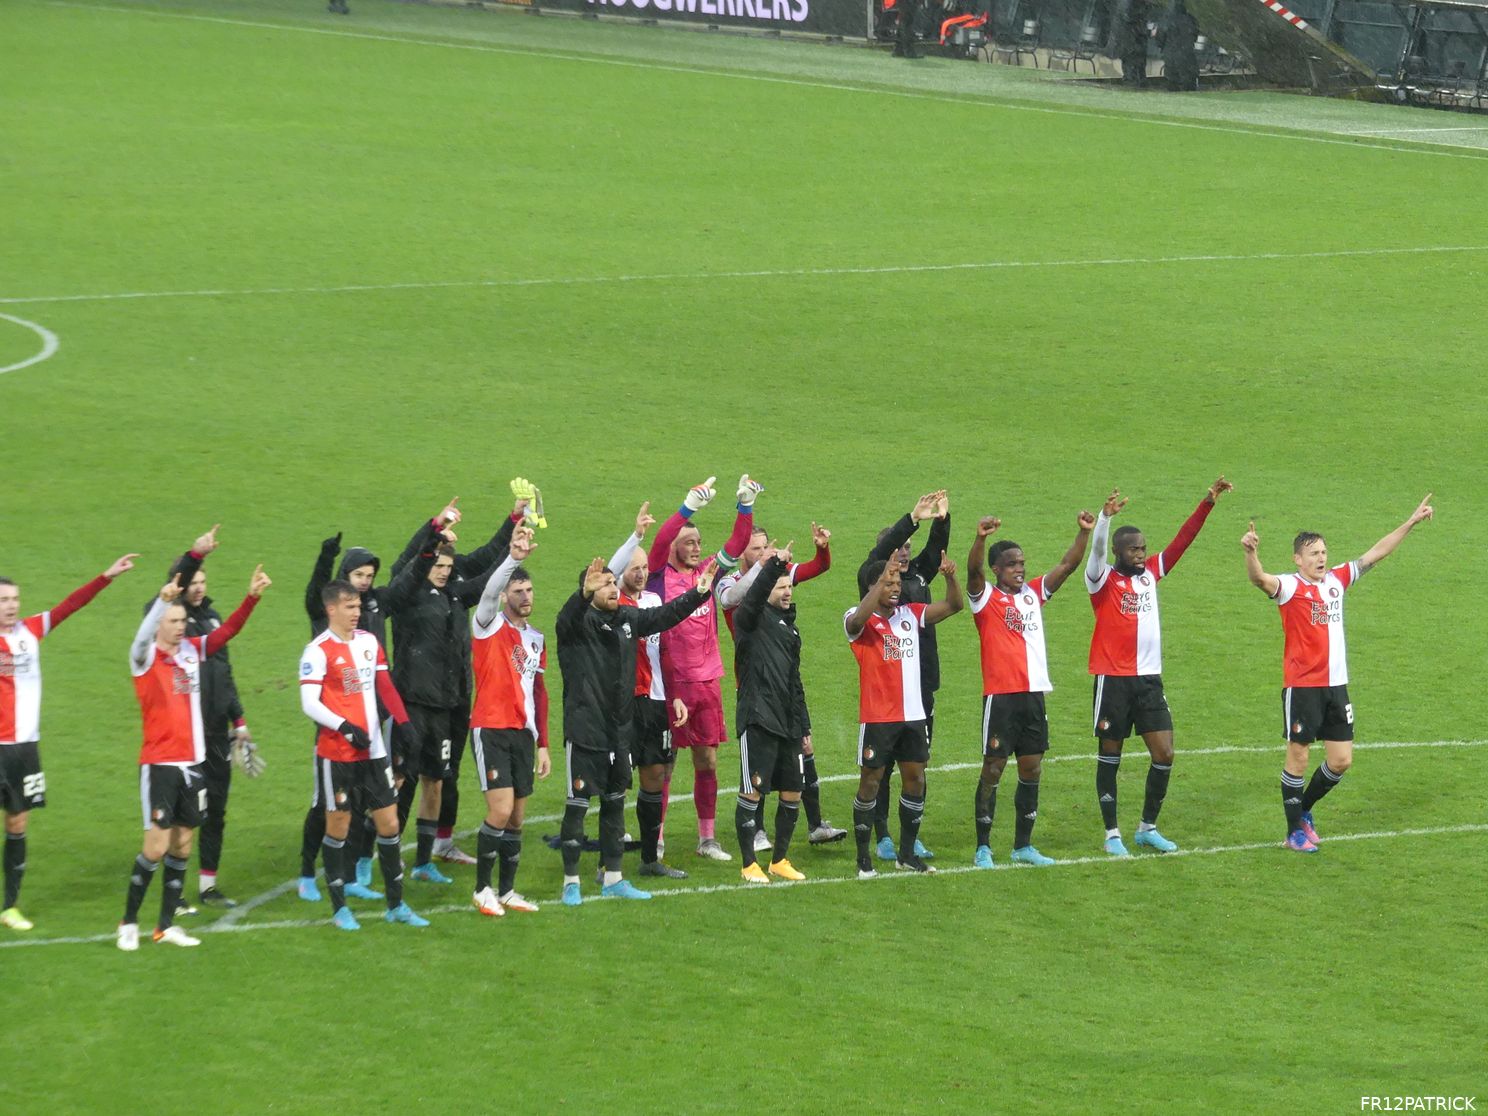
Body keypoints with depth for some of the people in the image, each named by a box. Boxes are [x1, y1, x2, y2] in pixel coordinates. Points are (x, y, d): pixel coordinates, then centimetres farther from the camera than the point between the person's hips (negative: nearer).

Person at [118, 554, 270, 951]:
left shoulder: (192, 651, 8)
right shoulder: (146, 657, -8)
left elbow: (228, 630, 4)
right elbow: (144, 637, -29)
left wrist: (252, 597, -11)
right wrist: (163, 600, -47)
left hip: (192, 762, 6)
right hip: (159, 765, -6)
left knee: (182, 845, 8)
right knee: (156, 845, -8)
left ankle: (167, 925, 16)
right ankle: (129, 923, 5)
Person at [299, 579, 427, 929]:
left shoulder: (369, 642, 8)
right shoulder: (318, 651, -11)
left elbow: (385, 687, 14)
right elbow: (309, 704, -15)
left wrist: (403, 722, 2)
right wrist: (346, 728, -24)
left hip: (373, 750, 6)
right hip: (336, 753, -6)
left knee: (389, 822, 6)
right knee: (338, 825, 2)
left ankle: (396, 905, 15)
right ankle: (339, 908, 12)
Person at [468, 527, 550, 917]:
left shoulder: (535, 639, 15)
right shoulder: (490, 625, -3)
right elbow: (489, 592, -26)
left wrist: (543, 743, 17)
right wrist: (514, 558, -42)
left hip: (523, 733, 6)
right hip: (491, 729, -6)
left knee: (517, 817, 7)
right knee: (500, 810, -14)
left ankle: (507, 891, 16)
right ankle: (482, 889, -3)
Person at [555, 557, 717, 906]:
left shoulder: (628, 618, 8)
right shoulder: (579, 622, -12)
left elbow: (665, 615, 19)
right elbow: (568, 619, -34)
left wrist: (699, 594, 13)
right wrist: (585, 595, -53)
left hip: (620, 729, 7)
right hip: (584, 731, -7)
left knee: (615, 802, 14)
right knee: (577, 804, -2)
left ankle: (613, 878, 23)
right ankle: (571, 882, 5)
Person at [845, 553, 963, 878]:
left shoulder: (911, 615, 8)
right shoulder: (861, 621, -8)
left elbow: (954, 605, 6)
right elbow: (859, 618, -34)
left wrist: (950, 577, -14)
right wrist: (883, 579, -40)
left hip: (913, 715, 6)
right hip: (877, 717, -6)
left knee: (915, 779, 8)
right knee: (870, 783, 1)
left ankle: (907, 854, 19)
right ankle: (863, 857, 8)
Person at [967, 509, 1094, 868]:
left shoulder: (1033, 593, 12)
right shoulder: (986, 598, -4)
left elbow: (1067, 565, 7)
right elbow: (974, 570, -23)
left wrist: (1085, 533, -8)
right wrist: (981, 538, -41)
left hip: (1034, 693, 6)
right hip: (1001, 694, -6)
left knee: (1031, 770, 9)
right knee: (993, 768, -2)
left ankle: (1023, 846, 18)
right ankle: (983, 848, 3)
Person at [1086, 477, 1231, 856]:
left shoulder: (1150, 573, 10)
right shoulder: (1103, 580, -5)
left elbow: (1182, 539, 8)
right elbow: (1096, 552, -25)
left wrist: (1207, 503, 0)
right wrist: (1105, 517, -43)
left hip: (1149, 679, 5)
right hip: (1113, 679, -5)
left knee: (1164, 755, 0)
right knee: (1110, 757, 4)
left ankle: (1148, 827, 15)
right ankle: (1112, 834, 11)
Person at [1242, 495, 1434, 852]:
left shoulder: (1336, 580, 8)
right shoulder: (1289, 586, -9)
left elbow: (1376, 553, 15)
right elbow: (1260, 579, -30)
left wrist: (1411, 522, 15)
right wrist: (1250, 553, -51)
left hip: (1336, 685, 6)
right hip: (1302, 686, -6)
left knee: (1341, 760, 6)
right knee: (1298, 758, 1)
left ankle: (1304, 809, 29)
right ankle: (1295, 832, 12)